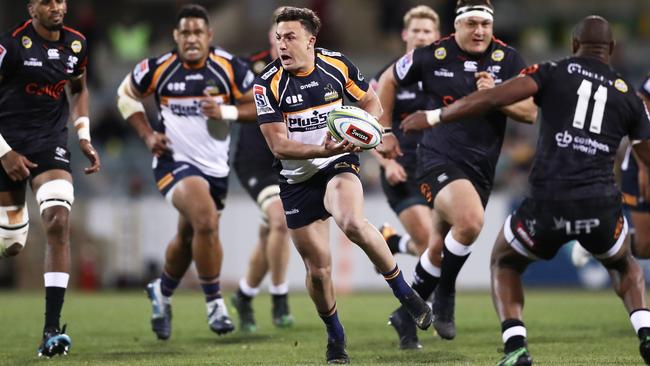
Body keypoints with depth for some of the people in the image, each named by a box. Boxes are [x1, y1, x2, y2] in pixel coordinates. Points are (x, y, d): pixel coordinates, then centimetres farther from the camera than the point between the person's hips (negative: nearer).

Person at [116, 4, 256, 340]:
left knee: (188, 238, 17)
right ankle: (214, 302, -12)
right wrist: (147, 135, -4)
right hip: (175, 161, -4)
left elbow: (258, 106, 0)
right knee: (206, 223, -26)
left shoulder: (230, 68, -8)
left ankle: (162, 292, 46)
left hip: (216, 167, 4)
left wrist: (226, 111, -18)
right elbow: (126, 95, 7)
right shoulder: (158, 69, -10)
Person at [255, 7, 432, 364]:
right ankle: (335, 337, 30)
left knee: (352, 223, -34)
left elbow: (371, 102, 10)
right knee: (318, 269, 3)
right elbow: (279, 145, -17)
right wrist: (321, 150, -33)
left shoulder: (338, 65, -6)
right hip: (297, 180, 1)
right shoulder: (267, 83, -13)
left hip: (339, 164, -1)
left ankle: (405, 293, -16)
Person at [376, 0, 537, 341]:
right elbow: (388, 81, 11)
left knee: (440, 248, 11)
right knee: (471, 221, -29)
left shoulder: (508, 59, 1)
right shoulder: (433, 55, -5)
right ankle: (444, 292, -7)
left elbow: (531, 112, -1)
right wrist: (384, 132, 11)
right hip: (439, 159, -4)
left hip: (481, 168, 4)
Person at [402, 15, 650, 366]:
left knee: (504, 262, 26)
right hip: (600, 205, 2)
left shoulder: (554, 72, 8)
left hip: (548, 204, -2)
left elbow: (492, 99, -3)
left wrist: (434, 117, 4)